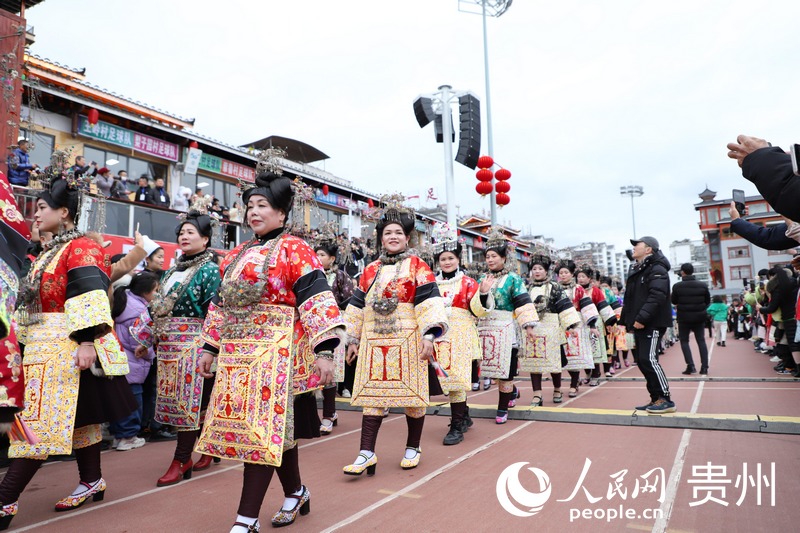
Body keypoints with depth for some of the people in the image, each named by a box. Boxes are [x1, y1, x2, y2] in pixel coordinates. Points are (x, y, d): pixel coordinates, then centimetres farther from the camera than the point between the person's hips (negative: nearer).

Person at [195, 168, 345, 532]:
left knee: (261, 428, -5)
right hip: (236, 352, 7)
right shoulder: (237, 255, 17)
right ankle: (296, 493, 33)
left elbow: (316, 300, -14)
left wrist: (324, 351, -22)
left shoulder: (294, 250, -5)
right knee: (278, 427, 15)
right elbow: (223, 304, 22)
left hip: (275, 351, -7)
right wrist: (211, 347, 20)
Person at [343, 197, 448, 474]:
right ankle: (367, 453, 6)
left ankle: (413, 448, 23)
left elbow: (429, 302, -9)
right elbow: (358, 305, 15)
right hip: (373, 342, 4)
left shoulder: (418, 266, 0)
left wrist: (429, 335, -19)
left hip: (408, 341, -3)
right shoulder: (370, 270, 12)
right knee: (371, 395, 1)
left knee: (412, 393, 6)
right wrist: (353, 339, 13)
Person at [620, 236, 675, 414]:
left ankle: (666, 399, -6)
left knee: (648, 359, -15)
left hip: (652, 324, -10)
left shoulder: (657, 269, -10)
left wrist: (642, 318, -28)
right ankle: (656, 399, 16)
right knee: (642, 361, 9)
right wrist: (627, 320, 17)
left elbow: (656, 296, -24)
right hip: (639, 324, 10)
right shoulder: (636, 270, 20)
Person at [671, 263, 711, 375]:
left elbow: (673, 302, -1)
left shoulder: (677, 286, -11)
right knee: (701, 341, 11)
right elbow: (708, 301, 6)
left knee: (684, 341, 8)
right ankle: (704, 366, 7)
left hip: (684, 317, -2)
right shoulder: (703, 285, -3)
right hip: (699, 317, 3)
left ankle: (690, 365, -5)